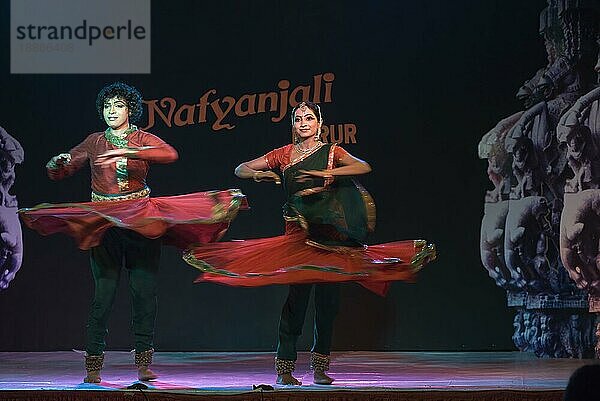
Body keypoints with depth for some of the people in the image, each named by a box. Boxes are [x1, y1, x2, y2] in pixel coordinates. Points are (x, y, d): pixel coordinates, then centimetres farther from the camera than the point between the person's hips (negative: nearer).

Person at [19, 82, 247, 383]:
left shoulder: (143, 139, 6)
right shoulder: (94, 142, 11)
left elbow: (170, 154, -16)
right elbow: (59, 173, 13)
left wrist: (129, 152, -26)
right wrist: (57, 163, -12)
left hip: (141, 221, 0)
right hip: (103, 223, 0)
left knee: (144, 292, -3)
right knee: (104, 293, -6)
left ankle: (143, 363, 4)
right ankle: (93, 367, -2)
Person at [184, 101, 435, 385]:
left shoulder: (330, 152, 7)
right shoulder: (284, 154, 9)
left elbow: (364, 167, -10)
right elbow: (241, 169, 11)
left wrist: (327, 173, -22)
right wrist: (257, 175, -12)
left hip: (329, 231, 1)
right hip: (298, 231, -1)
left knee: (327, 297, 0)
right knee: (298, 293, -11)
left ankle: (320, 367, 9)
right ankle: (285, 369, -7)